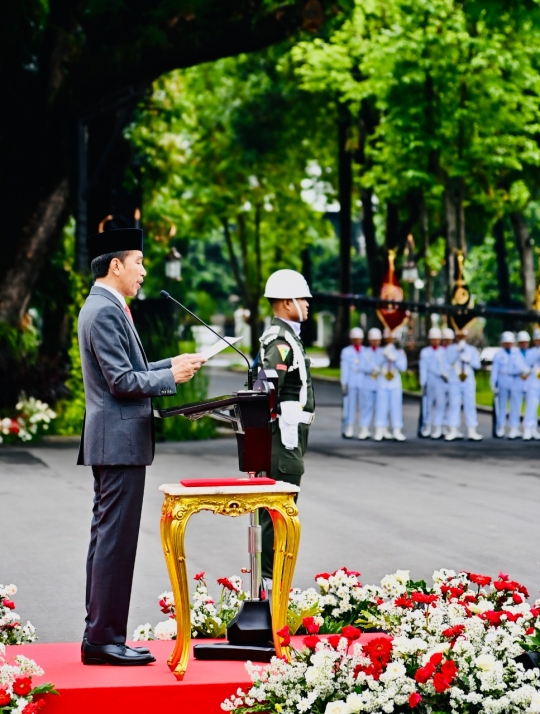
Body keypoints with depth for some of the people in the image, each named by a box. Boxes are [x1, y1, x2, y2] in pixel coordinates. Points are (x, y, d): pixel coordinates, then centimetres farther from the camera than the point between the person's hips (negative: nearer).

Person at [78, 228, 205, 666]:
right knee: (116, 542, -7)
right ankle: (104, 639, -4)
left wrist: (171, 364, 14)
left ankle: (99, 637, 17)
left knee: (107, 539, 12)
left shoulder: (105, 307, 16)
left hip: (112, 442, 11)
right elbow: (123, 382, -20)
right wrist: (172, 376, -10)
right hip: (120, 442, -11)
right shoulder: (105, 311, -16)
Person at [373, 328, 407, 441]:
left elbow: (403, 367, -2)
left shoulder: (400, 352, 8)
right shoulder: (380, 351, 5)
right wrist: (384, 355, -16)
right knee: (381, 407, -2)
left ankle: (397, 431, 1)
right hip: (382, 384, -1)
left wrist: (394, 359, -14)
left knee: (396, 406, -1)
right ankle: (380, 431, 2)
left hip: (396, 384, 1)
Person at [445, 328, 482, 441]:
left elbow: (477, 364, 4)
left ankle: (472, 431, 1)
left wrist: (468, 360, -13)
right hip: (454, 381, -1)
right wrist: (458, 350, -19)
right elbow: (449, 361, -12)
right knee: (454, 405, -3)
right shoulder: (450, 349, 6)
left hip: (469, 381, 2)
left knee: (470, 405, -1)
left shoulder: (472, 350, 12)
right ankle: (453, 431, -1)